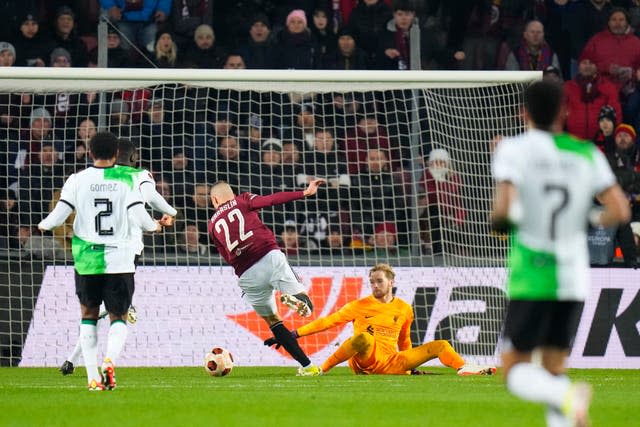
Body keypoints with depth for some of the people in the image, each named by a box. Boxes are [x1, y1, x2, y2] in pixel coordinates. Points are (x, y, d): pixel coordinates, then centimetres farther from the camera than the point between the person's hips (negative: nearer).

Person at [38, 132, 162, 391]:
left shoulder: (77, 180, -2)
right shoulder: (127, 179, -3)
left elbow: (58, 216, -3)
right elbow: (138, 216, -9)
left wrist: (44, 225, 19)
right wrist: (153, 226, 13)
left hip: (86, 260, 1)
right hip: (119, 261, -1)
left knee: (89, 315, 15)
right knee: (118, 319, 8)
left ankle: (93, 377, 5)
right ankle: (109, 361, -22)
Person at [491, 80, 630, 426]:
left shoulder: (514, 150, -7)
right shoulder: (587, 154, 4)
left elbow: (504, 207, -20)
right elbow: (620, 211, -2)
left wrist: (499, 219, 3)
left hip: (530, 279, -4)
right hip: (573, 280, 4)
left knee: (516, 372, 4)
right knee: (554, 369, 15)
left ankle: (568, 397, -26)